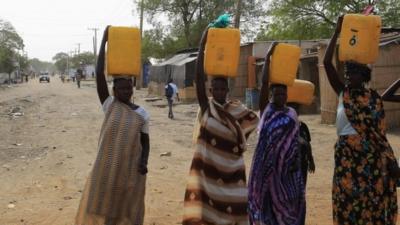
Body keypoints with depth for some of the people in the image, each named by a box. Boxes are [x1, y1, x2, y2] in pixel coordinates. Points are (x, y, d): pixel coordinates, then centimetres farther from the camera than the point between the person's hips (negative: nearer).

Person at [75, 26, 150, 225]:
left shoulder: (142, 113, 2)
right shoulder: (109, 105, -3)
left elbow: (145, 141, 9)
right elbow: (99, 74, -11)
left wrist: (144, 161, -11)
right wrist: (104, 41, -14)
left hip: (131, 169, 1)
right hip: (107, 168, -1)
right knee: (101, 209, 5)